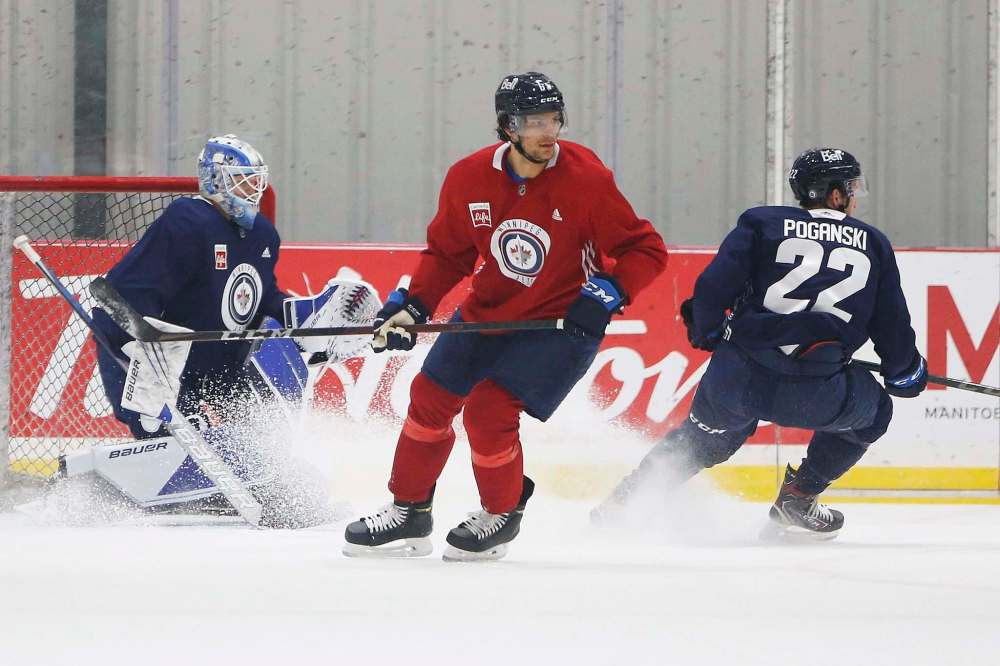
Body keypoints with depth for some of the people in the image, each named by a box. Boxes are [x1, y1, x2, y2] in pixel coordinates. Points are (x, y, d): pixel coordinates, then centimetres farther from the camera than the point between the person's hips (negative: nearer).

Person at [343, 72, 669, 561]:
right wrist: (411, 306, -4)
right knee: (430, 397, 9)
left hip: (561, 322, -5)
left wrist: (608, 293, -26)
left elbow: (646, 250, -13)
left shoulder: (586, 179, -21)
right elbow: (446, 253, 6)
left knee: (489, 410, -17)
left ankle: (502, 515, 10)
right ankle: (409, 512, 30)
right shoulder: (468, 179, -10)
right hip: (488, 312, 5)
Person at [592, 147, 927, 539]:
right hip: (817, 395, -2)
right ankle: (797, 500, 23)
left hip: (739, 376, 2)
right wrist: (907, 372, 33)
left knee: (708, 434, 32)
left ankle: (623, 499, 30)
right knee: (873, 411, 30)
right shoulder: (874, 245, 14)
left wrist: (706, 332, 19)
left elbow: (714, 286, 0)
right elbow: (891, 325, 15)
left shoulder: (762, 224, 10)